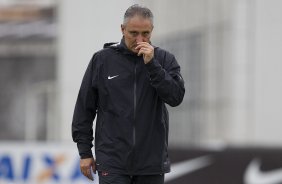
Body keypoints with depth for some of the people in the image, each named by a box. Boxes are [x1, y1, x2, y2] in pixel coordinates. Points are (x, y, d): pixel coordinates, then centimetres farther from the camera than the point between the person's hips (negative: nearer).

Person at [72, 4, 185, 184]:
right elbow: (85, 107, 6)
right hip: (113, 161, -1)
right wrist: (85, 152, 3)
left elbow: (176, 97, -10)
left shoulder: (164, 59, 4)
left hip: (152, 161, 2)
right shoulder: (102, 60, 2)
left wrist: (151, 64, -17)